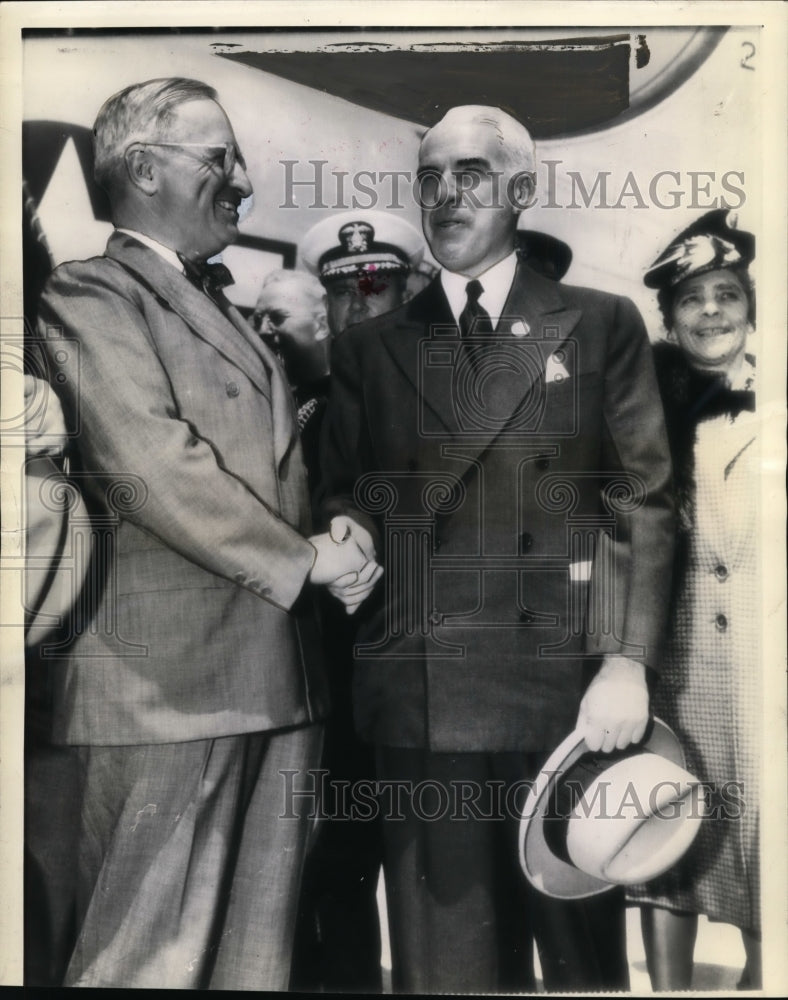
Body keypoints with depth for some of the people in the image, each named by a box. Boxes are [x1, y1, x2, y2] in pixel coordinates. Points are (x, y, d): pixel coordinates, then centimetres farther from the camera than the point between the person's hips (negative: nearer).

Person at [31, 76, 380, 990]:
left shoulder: (222, 306, 22)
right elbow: (157, 468, -16)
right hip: (169, 677, -7)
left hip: (273, 672, 8)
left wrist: (335, 537, 3)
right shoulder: (89, 295, -4)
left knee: (256, 950, 16)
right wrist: (306, 557, -10)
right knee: (152, 955, 4)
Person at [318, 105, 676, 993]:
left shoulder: (601, 326, 7)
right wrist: (348, 539, -9)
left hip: (565, 686, -1)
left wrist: (627, 662, -8)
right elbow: (341, 498, 14)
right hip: (422, 694, 2)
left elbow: (643, 502, 1)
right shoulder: (368, 348, 12)